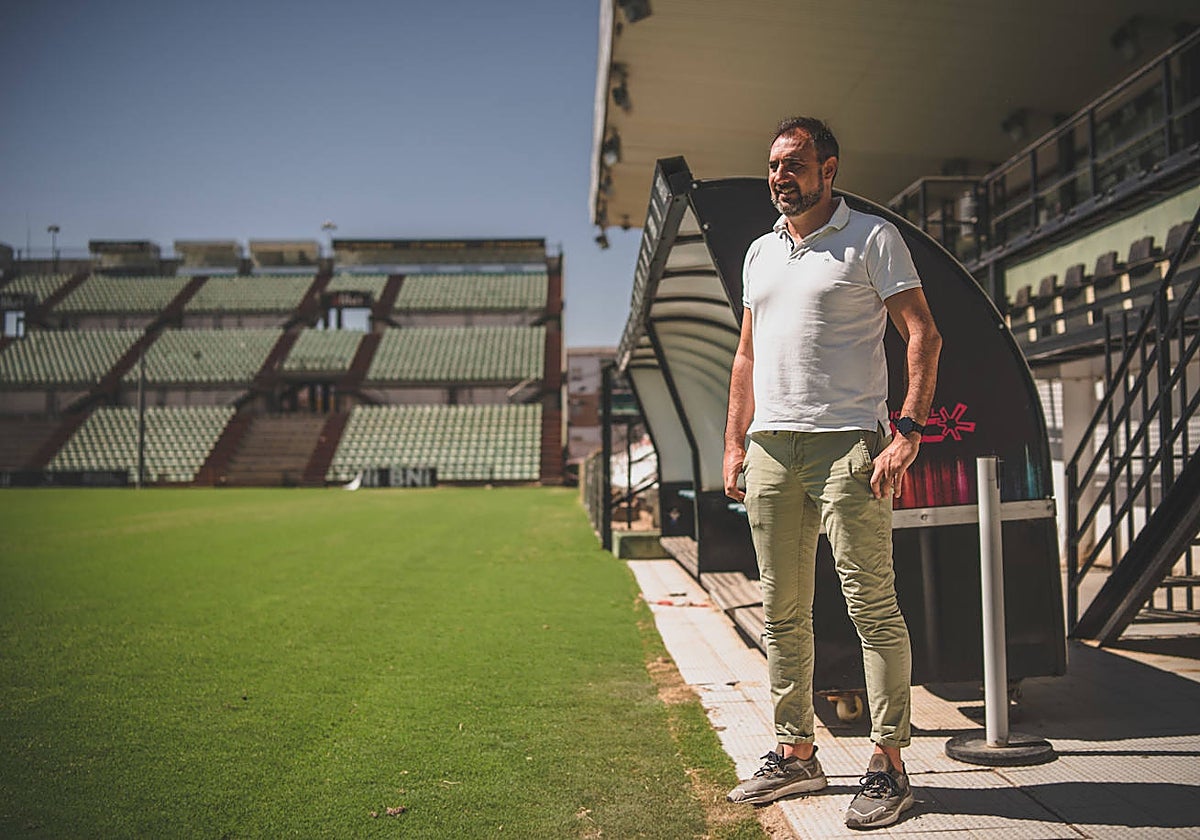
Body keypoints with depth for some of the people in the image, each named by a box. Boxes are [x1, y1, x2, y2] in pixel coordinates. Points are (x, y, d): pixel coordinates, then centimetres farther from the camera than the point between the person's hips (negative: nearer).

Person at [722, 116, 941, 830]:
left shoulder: (873, 238, 1)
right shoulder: (760, 253, 19)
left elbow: (923, 334, -5)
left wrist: (909, 431, -16)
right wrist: (734, 442, 15)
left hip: (847, 442, -6)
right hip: (770, 447, 7)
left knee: (872, 604, -6)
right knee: (783, 612, 9)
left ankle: (889, 764, 3)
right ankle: (795, 754, 20)